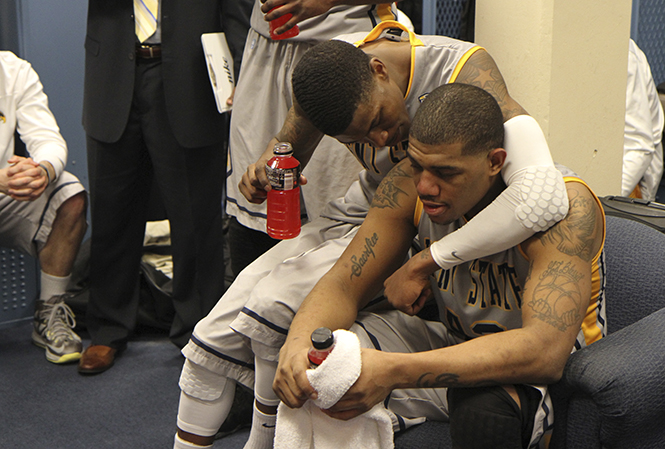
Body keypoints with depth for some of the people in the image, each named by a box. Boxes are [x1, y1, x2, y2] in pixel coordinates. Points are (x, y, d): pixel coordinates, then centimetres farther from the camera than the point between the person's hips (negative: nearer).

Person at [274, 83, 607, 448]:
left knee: (481, 403, -40)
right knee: (318, 355, -18)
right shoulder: (412, 184, -12)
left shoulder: (564, 205, -28)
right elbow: (345, 284, -10)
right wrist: (298, 344, -35)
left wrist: (393, 372, -49)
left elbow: (546, 352, -40)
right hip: (455, 345, 5)